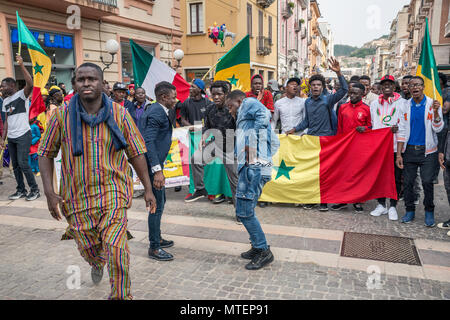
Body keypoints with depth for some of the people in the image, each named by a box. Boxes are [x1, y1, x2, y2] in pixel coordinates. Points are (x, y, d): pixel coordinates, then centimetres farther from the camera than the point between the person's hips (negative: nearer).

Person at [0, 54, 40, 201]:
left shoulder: (22, 95, -5)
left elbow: (30, 84, -26)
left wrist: (22, 65, -28)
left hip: (23, 135, -7)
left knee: (23, 163, -10)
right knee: (15, 165, 10)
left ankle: (35, 190, 2)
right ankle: (21, 190, 20)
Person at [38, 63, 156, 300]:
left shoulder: (119, 114, -5)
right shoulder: (62, 115, -5)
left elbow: (136, 153, 0)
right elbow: (46, 153, 3)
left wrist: (148, 189, -1)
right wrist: (49, 192, -6)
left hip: (112, 191, -1)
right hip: (77, 195, 2)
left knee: (116, 247, -14)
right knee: (88, 247, 17)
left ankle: (121, 295, 9)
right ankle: (97, 264, 55)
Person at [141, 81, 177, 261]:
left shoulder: (156, 110, 15)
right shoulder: (157, 112, -17)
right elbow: (149, 142, -26)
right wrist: (157, 170, -32)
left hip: (155, 163, 11)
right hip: (152, 165, -11)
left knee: (160, 201, 21)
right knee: (157, 205, -3)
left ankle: (157, 238, 35)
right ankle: (154, 248, 9)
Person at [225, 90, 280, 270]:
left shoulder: (249, 103, 6)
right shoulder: (245, 119, 31)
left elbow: (264, 114, -19)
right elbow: (275, 143, 27)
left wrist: (252, 144, -16)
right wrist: (265, 155, 14)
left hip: (254, 167, -10)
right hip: (249, 167, 10)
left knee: (244, 211, -9)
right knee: (244, 210, 14)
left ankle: (264, 252, 2)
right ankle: (258, 247, 23)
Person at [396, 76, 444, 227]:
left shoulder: (432, 104, 1)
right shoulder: (405, 107, 7)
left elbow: (438, 129, -5)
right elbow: (401, 131, 6)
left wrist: (436, 112, -22)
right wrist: (398, 154, 1)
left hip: (427, 151, -2)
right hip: (409, 150, 2)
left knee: (427, 181, -4)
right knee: (408, 182, 4)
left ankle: (429, 212, 14)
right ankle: (410, 210, 19)